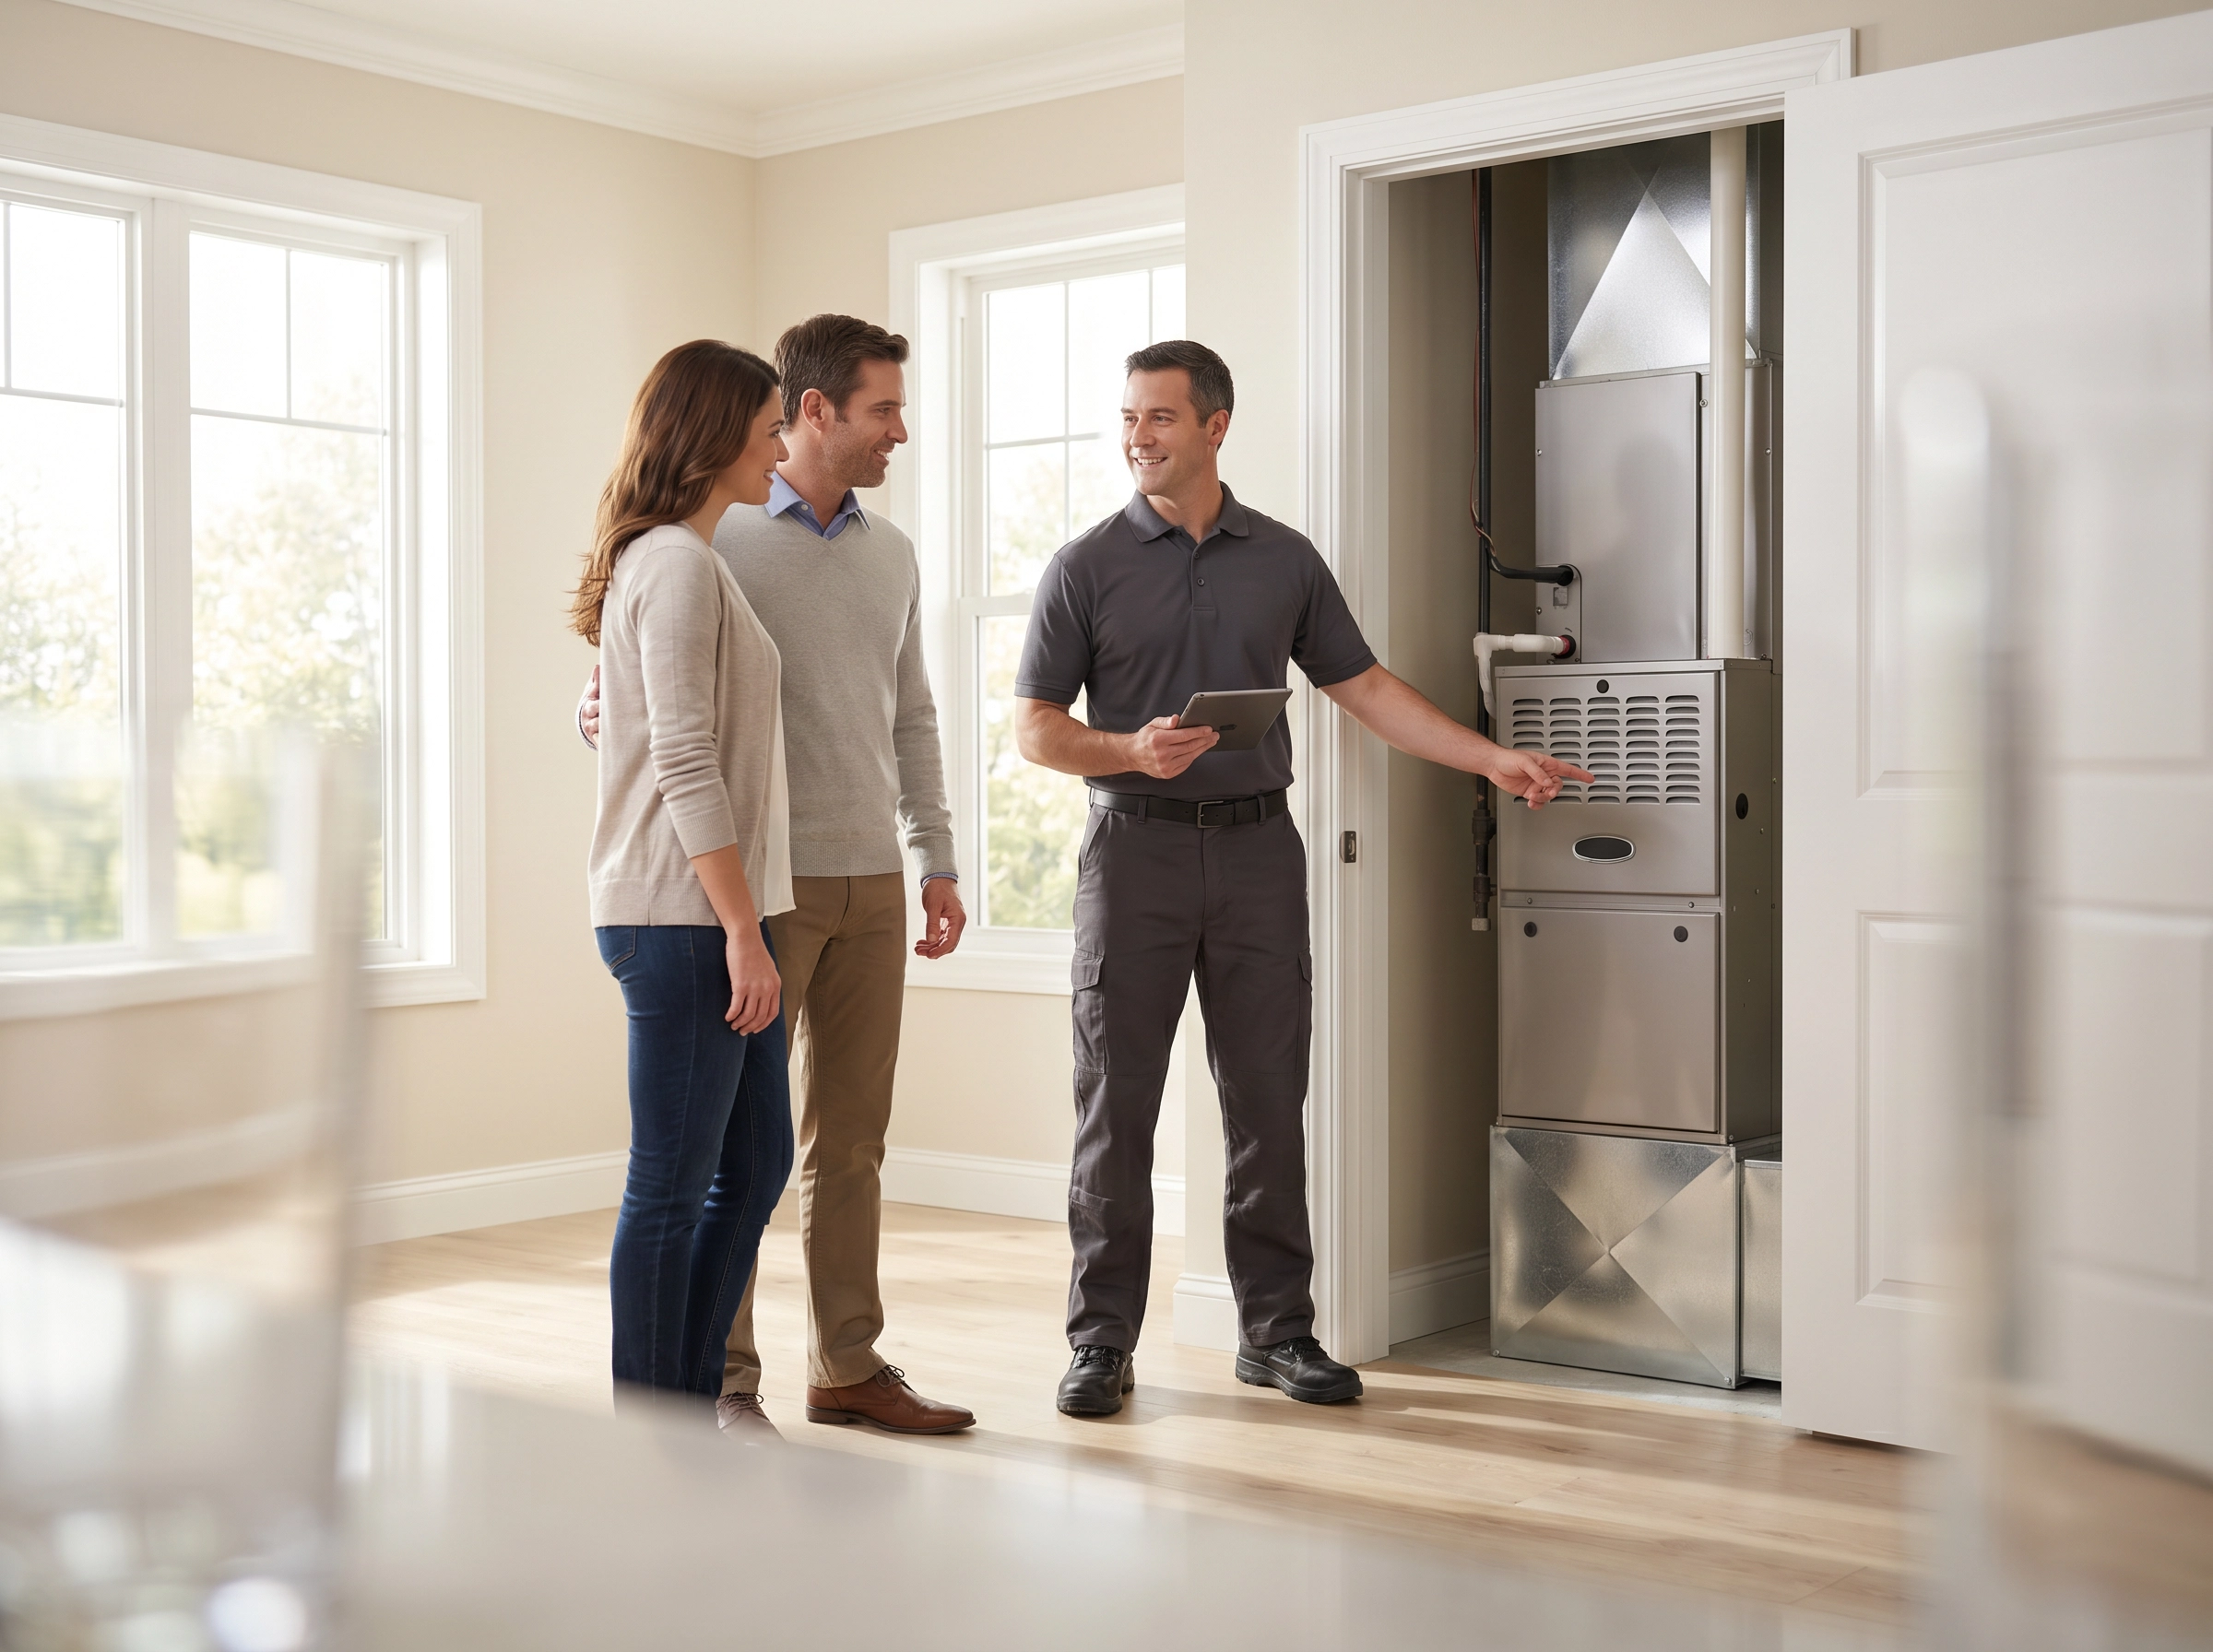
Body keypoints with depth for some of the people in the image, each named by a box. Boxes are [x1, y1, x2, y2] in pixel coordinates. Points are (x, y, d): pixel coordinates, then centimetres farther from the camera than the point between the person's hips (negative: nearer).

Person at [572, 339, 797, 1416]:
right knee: (673, 1186, -2)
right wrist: (744, 936, -19)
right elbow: (686, 766, -19)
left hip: (712, 913, 10)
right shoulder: (679, 566, -13)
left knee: (755, 1165, 15)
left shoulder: (671, 561, 17)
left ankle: (689, 1405, 24)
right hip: (685, 919, -10)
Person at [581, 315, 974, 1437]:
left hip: (871, 883, 6)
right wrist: (600, 711, -24)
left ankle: (847, 1365, 18)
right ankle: (720, 1378, 9)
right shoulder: (717, 539, -5)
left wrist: (938, 862, 15)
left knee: (849, 1141, 10)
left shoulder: (892, 555, 14)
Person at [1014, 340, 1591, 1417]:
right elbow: (1035, 728, 1)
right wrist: (1133, 750, -17)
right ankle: (1102, 1340, 9)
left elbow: (1366, 689, 11)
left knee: (1268, 1103, 5)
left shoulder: (1285, 560, 9)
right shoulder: (1087, 567, 2)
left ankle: (1276, 1330, 16)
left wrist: (1494, 759, 4)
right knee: (1116, 1107, 0)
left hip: (1257, 849, 2)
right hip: (1135, 845, -2)